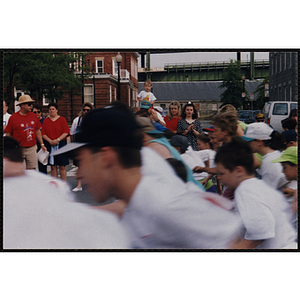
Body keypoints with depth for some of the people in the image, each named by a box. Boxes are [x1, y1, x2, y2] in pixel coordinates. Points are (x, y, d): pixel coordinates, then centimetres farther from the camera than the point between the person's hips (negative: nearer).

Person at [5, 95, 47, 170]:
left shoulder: (33, 116, 6)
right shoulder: (13, 117, -6)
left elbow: (38, 131, 14)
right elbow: (8, 134, -2)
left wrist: (42, 144, 12)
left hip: (31, 148, 3)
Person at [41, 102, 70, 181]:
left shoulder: (62, 119, 4)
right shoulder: (46, 121, 11)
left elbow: (66, 132, -3)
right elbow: (43, 134, 6)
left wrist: (58, 140, -14)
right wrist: (50, 141, -10)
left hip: (61, 145, -2)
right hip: (50, 145, 2)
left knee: (62, 166, -3)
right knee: (53, 166, 4)